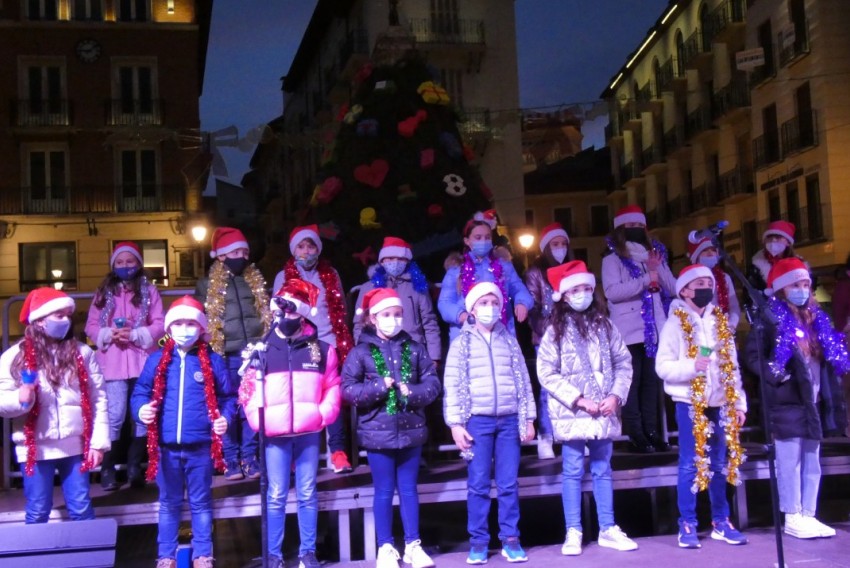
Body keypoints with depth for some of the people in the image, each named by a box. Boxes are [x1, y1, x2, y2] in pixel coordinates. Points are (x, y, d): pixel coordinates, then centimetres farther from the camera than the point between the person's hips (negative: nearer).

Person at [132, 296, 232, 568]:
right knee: (169, 504, 13)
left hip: (200, 446, -1)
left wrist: (225, 418, -15)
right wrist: (141, 409, -14)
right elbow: (140, 392, 6)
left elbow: (226, 397, 3)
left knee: (200, 503, 10)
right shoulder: (157, 360, 5)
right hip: (166, 446, 1)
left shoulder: (213, 361, 2)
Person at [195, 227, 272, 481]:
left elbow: (267, 314, 19)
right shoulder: (207, 285, 5)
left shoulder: (256, 282, 13)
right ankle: (231, 461, 8)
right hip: (227, 356, -2)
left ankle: (250, 458, 9)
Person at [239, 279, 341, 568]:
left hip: (309, 433, 1)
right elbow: (247, 388, 3)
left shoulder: (321, 348, 4)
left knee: (308, 496, 8)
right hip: (275, 435, -1)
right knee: (275, 497, 5)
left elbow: (333, 387, 7)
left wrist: (323, 415, -5)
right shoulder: (262, 348, 3)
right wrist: (258, 420, -10)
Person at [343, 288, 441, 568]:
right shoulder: (361, 352, -3)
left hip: (411, 429, 2)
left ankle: (413, 545, 21)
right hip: (378, 431, -2)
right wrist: (379, 387, -18)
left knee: (409, 489, 12)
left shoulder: (415, 349, 4)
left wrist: (411, 393, -17)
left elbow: (433, 383, 0)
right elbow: (347, 389, -9)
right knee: (384, 491, 7)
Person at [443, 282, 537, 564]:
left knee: (509, 484, 3)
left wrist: (529, 418, 8)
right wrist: (456, 423, -6)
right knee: (478, 484, 1)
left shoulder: (509, 340, 12)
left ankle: (511, 539, 12)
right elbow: (452, 385, 0)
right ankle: (478, 542, 9)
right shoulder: (462, 343, 4)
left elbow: (523, 380, 12)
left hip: (509, 420, 2)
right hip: (477, 421, -2)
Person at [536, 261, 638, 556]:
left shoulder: (604, 326, 8)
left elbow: (624, 362, 8)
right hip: (572, 414, -3)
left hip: (604, 413, 3)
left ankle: (608, 529, 18)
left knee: (603, 470, 10)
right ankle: (573, 532, 10)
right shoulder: (556, 331, -2)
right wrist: (579, 399, -14)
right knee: (573, 472, 2)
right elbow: (546, 373, -8)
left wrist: (616, 395, -7)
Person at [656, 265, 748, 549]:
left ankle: (721, 522, 20)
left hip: (719, 402, 4)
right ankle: (687, 525, 7)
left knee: (720, 463, 10)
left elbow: (732, 365, 12)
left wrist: (739, 403, 8)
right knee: (691, 464, -1)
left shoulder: (721, 322, 10)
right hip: (690, 402, -4)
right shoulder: (676, 323, -4)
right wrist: (692, 366, -25)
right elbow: (663, 366, -9)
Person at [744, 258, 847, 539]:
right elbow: (753, 355, -10)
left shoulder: (815, 318, 17)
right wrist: (774, 374, -23)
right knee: (790, 461, -3)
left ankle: (808, 516, 17)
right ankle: (792, 519, 3)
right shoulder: (771, 318, -5)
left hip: (814, 400, 7)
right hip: (786, 400, -7)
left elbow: (832, 354, 21)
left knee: (812, 462, 10)